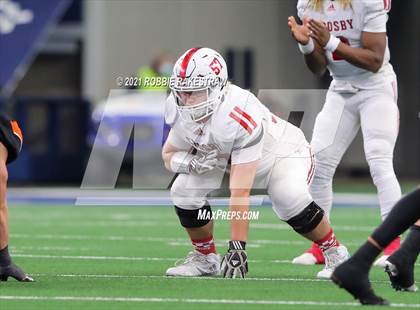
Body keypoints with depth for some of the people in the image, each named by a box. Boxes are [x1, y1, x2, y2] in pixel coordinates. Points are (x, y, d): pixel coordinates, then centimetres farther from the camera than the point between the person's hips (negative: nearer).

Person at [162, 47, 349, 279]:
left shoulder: (241, 116, -42)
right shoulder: (180, 112, -22)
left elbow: (240, 193, -42)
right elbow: (169, 155, -3)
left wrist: (237, 247, -41)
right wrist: (190, 162, -28)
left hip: (283, 153, -6)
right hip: (228, 157, 6)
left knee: (290, 199, -34)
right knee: (184, 191, -16)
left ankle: (334, 252, -8)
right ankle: (205, 257, 8)